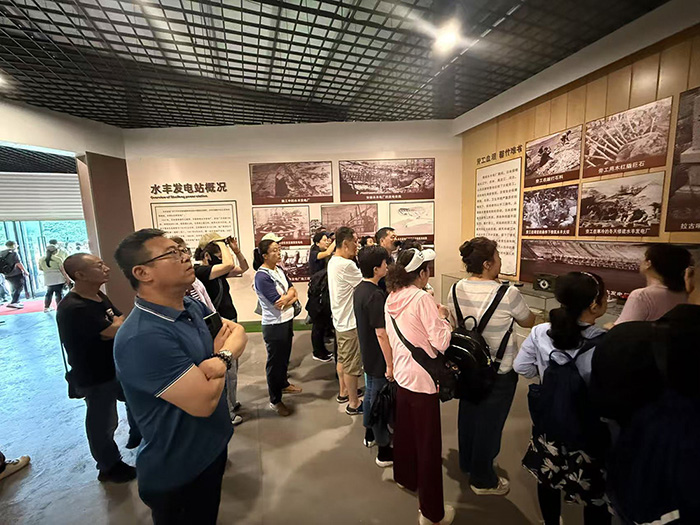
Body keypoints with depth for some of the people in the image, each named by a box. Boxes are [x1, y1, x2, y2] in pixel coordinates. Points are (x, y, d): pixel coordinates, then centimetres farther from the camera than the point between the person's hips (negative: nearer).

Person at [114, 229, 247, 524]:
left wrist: (219, 362, -21)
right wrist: (224, 356, -14)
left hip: (213, 446, 8)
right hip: (177, 473, -7)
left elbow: (238, 332, 0)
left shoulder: (193, 306, -4)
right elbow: (204, 401, -33)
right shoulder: (142, 337, -33)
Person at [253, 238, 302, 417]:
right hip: (274, 324, -8)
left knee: (285, 356, 24)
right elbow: (279, 303, -25)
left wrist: (288, 298, -18)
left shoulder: (279, 269, 5)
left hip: (287, 320, 8)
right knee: (275, 361, 7)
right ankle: (275, 401, 24)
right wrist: (291, 296, -8)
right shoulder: (262, 277, -21)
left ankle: (283, 384, 47)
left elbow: (292, 290, 3)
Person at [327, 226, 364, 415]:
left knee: (342, 359, 24)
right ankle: (353, 403, 22)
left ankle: (343, 392, 42)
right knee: (352, 364, 6)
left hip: (339, 319, 10)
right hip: (349, 322, -10)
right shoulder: (346, 265, -26)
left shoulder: (333, 261, 5)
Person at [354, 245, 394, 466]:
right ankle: (384, 451, 24)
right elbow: (381, 333, -27)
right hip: (378, 358, -9)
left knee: (370, 392, 24)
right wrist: (390, 364, -20)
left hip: (367, 354, 9)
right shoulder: (375, 295, -27)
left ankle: (370, 434, 44)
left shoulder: (359, 289, 2)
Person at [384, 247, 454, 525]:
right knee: (428, 442, 8)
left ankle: (405, 476, 49)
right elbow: (441, 342, -21)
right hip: (423, 379, -8)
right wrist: (443, 316, -5)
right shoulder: (422, 298, -21)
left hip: (402, 374, 8)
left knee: (404, 429, 26)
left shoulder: (391, 299, 1)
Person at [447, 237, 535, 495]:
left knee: (468, 414, 23)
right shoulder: (508, 294, -24)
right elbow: (528, 322, -5)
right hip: (499, 372, -5)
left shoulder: (456, 289, -10)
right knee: (490, 422, 13)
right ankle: (482, 479, 33)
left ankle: (467, 462, 47)